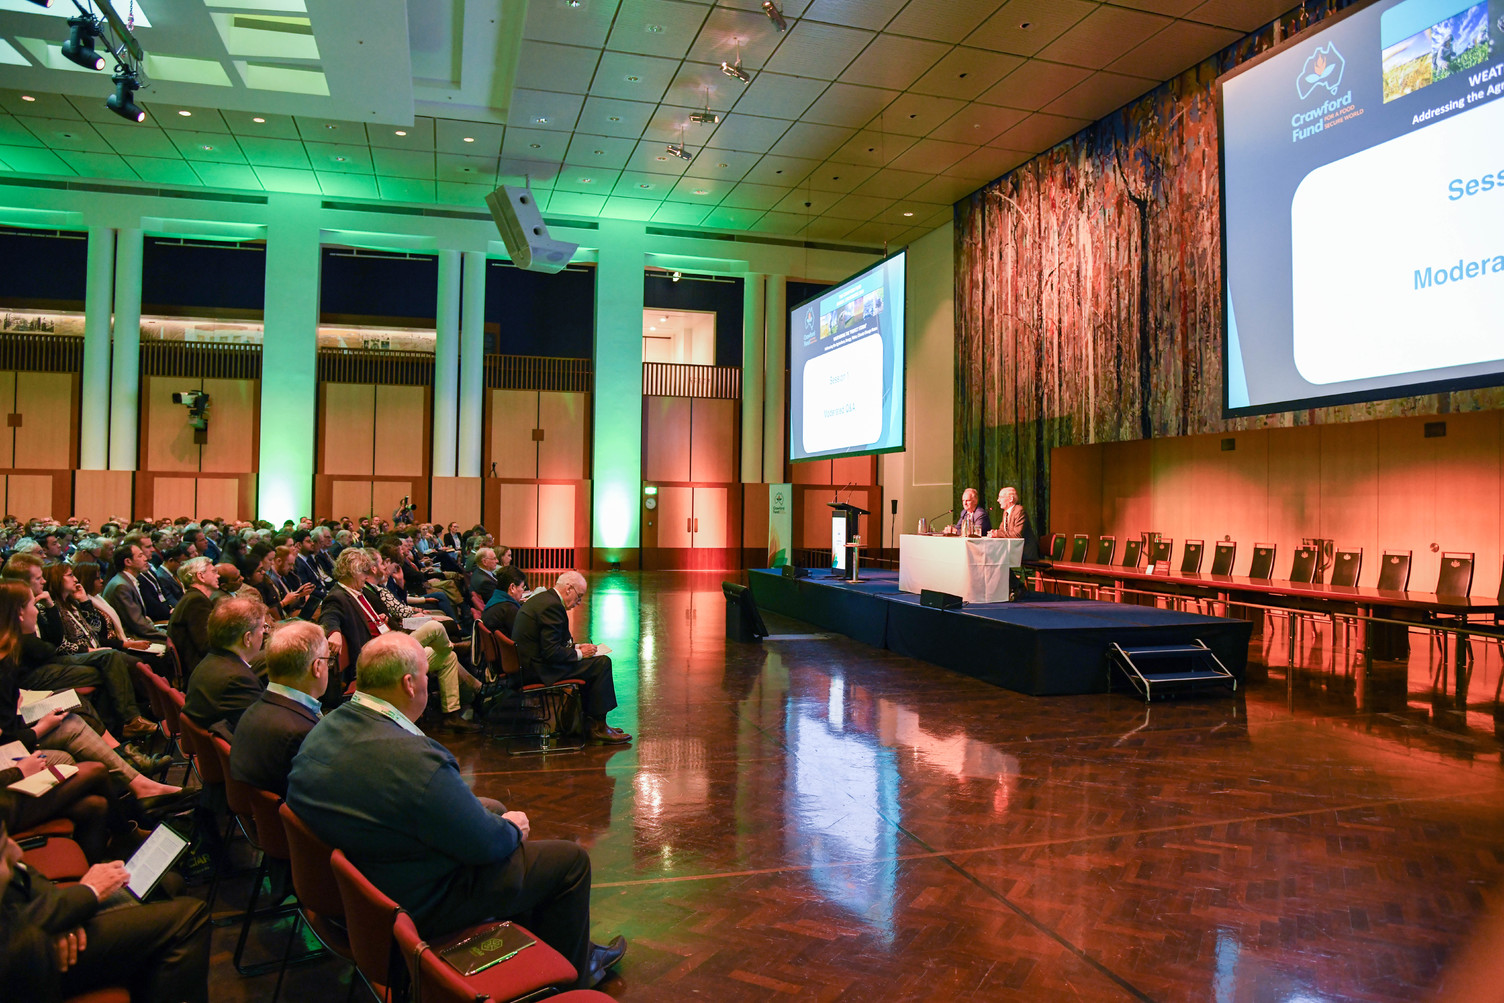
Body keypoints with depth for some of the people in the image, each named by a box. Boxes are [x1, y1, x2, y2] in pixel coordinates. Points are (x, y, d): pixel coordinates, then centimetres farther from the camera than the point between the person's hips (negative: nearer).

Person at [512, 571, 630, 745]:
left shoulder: (541, 598, 12)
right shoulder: (552, 606, -19)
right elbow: (551, 653, -23)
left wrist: (574, 646, 11)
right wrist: (579, 654, -9)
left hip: (527, 664, 11)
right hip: (538, 670, -11)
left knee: (590, 664, 22)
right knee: (602, 663, -9)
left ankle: (587, 721, 23)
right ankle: (597, 727, -2)